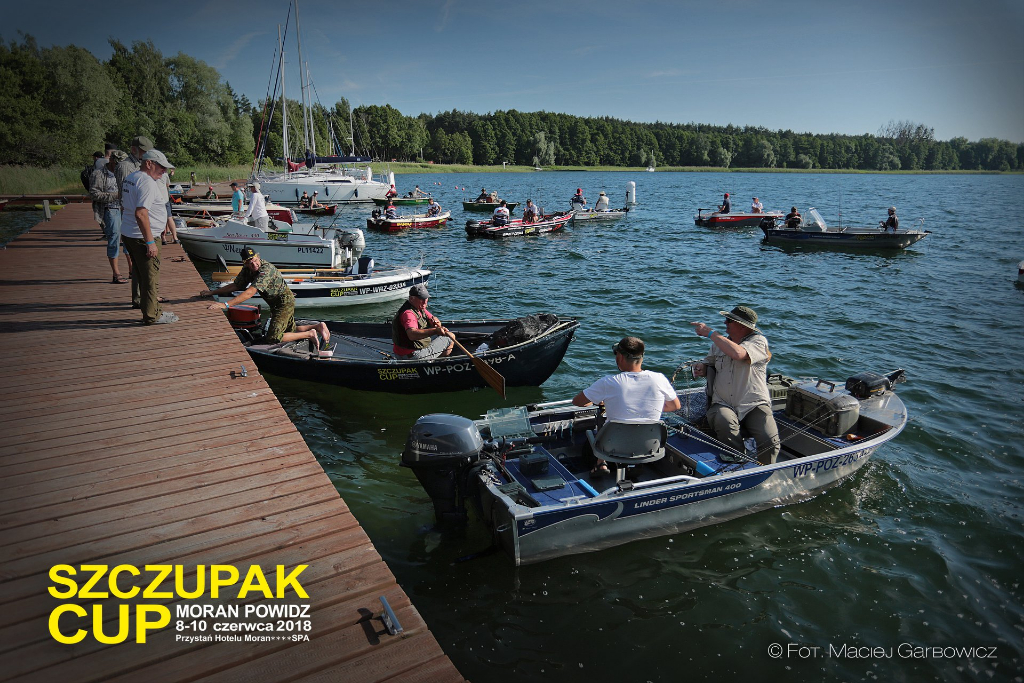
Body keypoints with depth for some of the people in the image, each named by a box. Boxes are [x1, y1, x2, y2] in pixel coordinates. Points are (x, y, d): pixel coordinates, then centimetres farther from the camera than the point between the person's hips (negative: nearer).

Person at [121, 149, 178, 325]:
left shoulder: (131, 178, 15)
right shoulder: (147, 182, -18)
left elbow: (124, 208, 22)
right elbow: (141, 213, -26)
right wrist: (150, 241, -24)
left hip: (127, 234, 10)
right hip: (141, 237, -10)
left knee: (141, 274, 17)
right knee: (150, 276, -2)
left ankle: (149, 311, 26)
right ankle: (152, 316, 4)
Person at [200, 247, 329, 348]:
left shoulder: (266, 269, -29)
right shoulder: (247, 269, -2)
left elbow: (250, 293, -36)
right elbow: (235, 285, 10)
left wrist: (225, 305, -38)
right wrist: (212, 292, 4)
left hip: (285, 301, -9)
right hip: (276, 303, 9)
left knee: (272, 339, -15)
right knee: (290, 330, 20)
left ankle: (309, 334, -8)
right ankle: (317, 326, 27)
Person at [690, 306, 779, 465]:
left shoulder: (758, 341, -2)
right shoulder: (720, 342, 17)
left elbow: (738, 353, -24)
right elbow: (708, 364, 30)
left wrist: (710, 333, -15)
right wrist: (701, 368, 3)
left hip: (754, 404, -2)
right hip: (723, 404, 3)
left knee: (770, 440, -26)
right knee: (724, 423, -34)